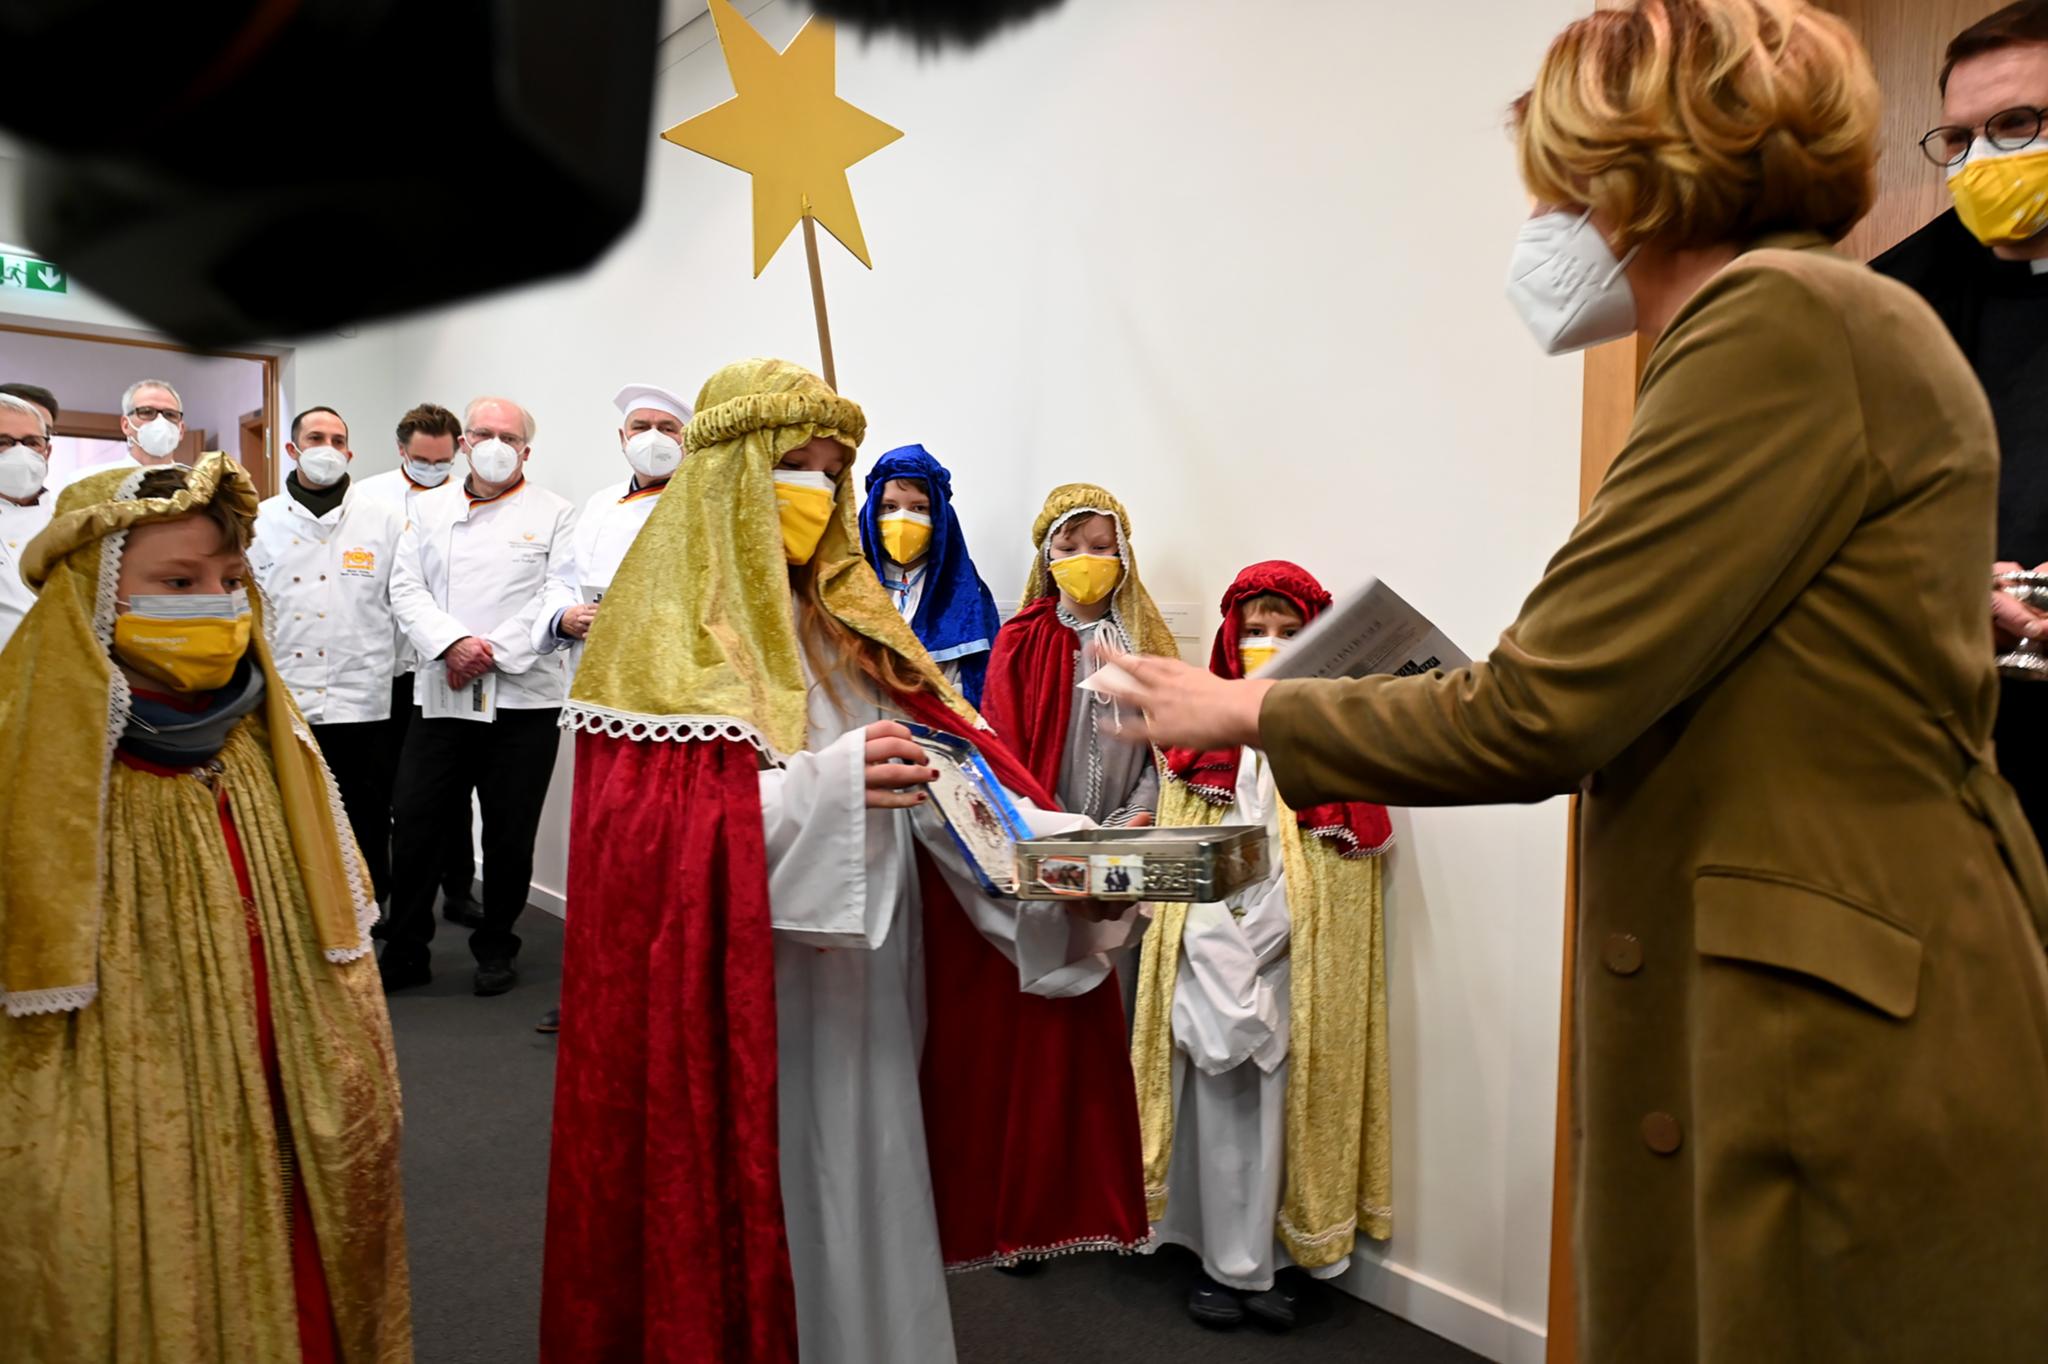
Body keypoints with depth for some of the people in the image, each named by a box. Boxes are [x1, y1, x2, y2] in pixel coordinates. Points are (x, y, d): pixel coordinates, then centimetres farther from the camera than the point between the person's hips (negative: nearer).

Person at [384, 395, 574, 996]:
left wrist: (495, 651, -15)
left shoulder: (555, 514, 4)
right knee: (414, 823, 1)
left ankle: (496, 950, 23)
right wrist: (453, 643, -12)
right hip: (439, 693, 2)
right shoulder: (431, 508, 13)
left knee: (509, 834, 6)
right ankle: (404, 951, 16)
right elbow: (407, 587, 5)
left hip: (523, 698, -2)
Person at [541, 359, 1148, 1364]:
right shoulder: (663, 626, -8)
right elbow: (643, 833, -18)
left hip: (864, 992, 6)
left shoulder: (849, 620, 11)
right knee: (754, 1227, 4)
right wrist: (822, 791, -29)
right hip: (736, 1008, -6)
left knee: (866, 1203, 13)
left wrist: (1063, 850, -12)